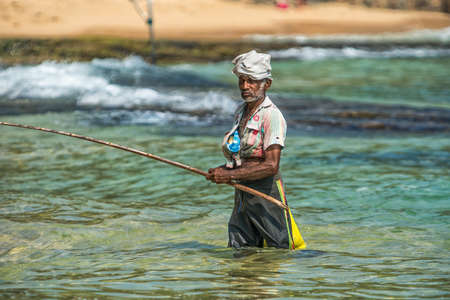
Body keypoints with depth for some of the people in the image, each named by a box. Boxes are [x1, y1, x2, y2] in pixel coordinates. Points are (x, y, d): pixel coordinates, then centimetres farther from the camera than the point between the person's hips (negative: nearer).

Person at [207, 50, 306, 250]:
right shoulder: (241, 112, 12)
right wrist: (223, 170, 5)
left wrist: (230, 175, -22)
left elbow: (271, 166, -23)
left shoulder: (272, 116, -15)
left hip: (266, 191, -8)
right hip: (242, 194, 8)